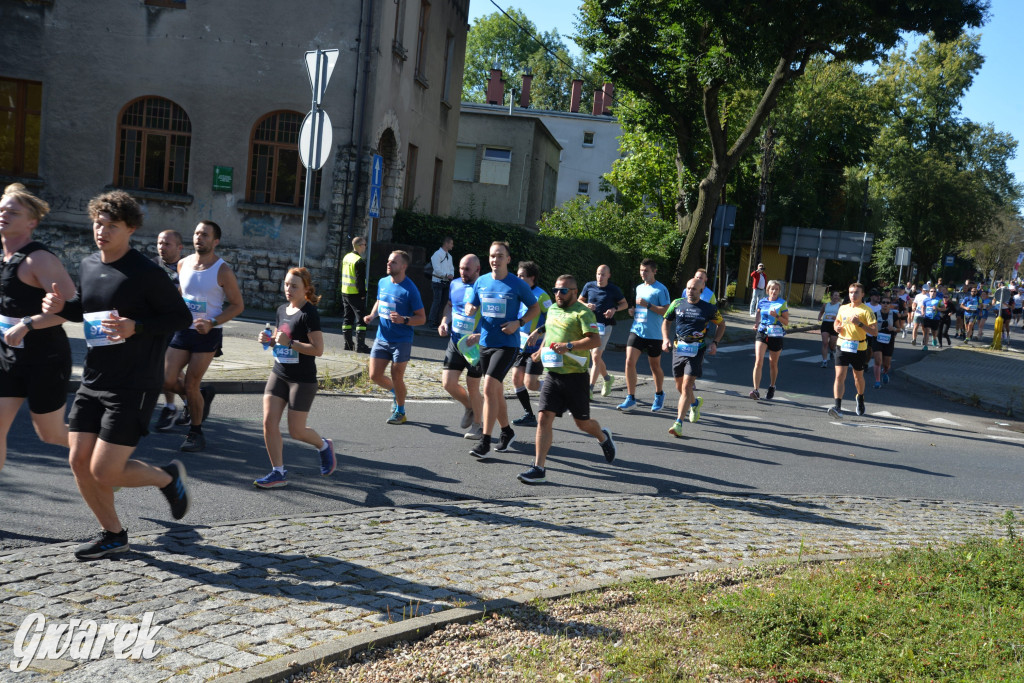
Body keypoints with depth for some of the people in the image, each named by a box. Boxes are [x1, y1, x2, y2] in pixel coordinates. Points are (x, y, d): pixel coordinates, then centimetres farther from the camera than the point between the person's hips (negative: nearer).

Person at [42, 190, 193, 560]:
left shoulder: (146, 273, -14)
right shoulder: (88, 266, 8)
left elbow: (182, 317, -10)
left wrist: (135, 327, -24)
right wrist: (62, 307, 1)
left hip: (134, 387, -7)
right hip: (93, 381, 7)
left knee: (104, 471, -8)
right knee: (79, 461, 6)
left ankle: (168, 477, 20)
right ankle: (113, 534, 25)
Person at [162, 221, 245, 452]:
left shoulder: (223, 271, -10)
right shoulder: (183, 264, 5)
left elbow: (238, 305, -7)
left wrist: (212, 323, -19)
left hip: (207, 335, -5)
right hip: (183, 331, 5)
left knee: (191, 386, -4)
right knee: (168, 381, -3)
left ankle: (196, 433, 15)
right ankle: (202, 397, 27)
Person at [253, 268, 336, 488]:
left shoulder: (309, 313, -14)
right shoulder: (282, 310, 10)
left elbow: (318, 350, -19)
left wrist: (289, 343, -24)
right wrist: (269, 339, 2)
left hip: (303, 379, -7)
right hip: (279, 374, 7)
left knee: (296, 431, 0)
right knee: (269, 422, -3)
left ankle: (324, 446, 30)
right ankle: (278, 472, 7)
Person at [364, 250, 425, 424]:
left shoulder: (410, 289, -13)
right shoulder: (382, 282, 4)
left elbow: (422, 318, -10)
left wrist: (404, 320, -27)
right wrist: (372, 315, 4)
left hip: (401, 341, -5)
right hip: (381, 338, 6)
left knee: (397, 377, 0)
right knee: (375, 375, 3)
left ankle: (400, 412, 22)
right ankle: (395, 392, 34)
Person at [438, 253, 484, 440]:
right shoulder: (455, 284, 4)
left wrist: (481, 336, -30)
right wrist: (444, 322, 4)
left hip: (476, 346, -5)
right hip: (455, 342, 5)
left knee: (473, 388, 4)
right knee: (448, 383, -2)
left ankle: (477, 425, 25)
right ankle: (469, 407, 28)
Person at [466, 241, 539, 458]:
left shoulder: (518, 284, -6)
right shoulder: (481, 282, 6)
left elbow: (535, 307, 4)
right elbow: (471, 305, 15)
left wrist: (519, 322, -12)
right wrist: (469, 309, -9)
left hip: (507, 344, -5)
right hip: (485, 343, 5)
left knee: (489, 387, -17)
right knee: (496, 391, 14)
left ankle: (485, 441, -12)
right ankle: (506, 431, 34)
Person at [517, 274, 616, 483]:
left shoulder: (582, 312, -9)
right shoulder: (552, 309, 14)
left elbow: (596, 340, -20)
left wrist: (569, 346, -28)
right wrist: (542, 348, 19)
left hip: (576, 376, -5)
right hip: (553, 374, 5)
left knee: (582, 423, 8)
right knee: (545, 418, -8)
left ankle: (603, 437, 43)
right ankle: (539, 468, -7)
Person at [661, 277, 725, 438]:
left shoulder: (709, 308, -3)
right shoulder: (677, 304, 4)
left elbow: (721, 324, 13)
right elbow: (666, 321, 16)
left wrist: (715, 343, 1)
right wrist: (666, 339, 0)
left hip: (696, 351, -4)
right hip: (678, 349, 4)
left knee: (687, 386, -14)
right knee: (680, 386, 15)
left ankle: (678, 423, -15)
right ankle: (695, 403, 48)